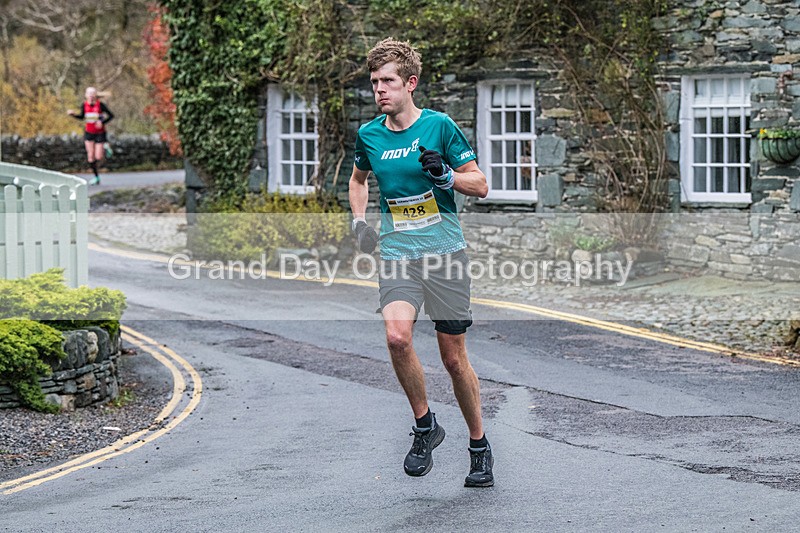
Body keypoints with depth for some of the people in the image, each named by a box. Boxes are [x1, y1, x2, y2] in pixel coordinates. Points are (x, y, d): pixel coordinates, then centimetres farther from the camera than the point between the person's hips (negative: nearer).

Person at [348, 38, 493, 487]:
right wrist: (359, 220, 13)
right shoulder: (368, 135, 6)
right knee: (397, 336, -23)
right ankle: (425, 425, 0)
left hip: (445, 253, -2)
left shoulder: (439, 125, -5)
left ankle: (480, 447, 21)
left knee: (454, 357, 2)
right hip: (398, 253, 2)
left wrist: (445, 174, -19)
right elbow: (359, 178, 28)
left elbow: (480, 185, -1)